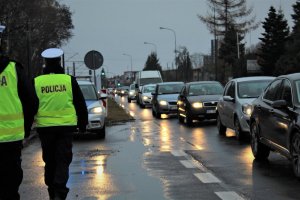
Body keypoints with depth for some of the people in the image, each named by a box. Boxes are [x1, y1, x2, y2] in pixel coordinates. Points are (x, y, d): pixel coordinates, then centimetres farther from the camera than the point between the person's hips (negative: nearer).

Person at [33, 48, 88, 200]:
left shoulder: (37, 82, -1)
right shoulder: (69, 80, -1)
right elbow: (80, 104, 5)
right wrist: (83, 123, 16)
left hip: (44, 126, 1)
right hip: (66, 125, -1)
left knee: (49, 161, 13)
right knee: (63, 160, 2)